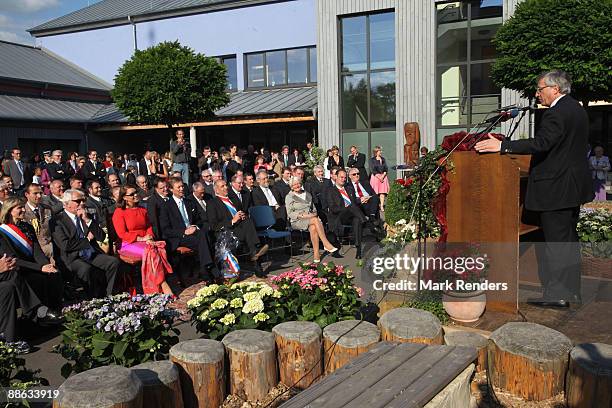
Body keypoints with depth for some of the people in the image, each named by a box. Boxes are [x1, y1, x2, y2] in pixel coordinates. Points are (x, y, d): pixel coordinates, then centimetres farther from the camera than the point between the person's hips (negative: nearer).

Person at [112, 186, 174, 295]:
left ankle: (156, 288, -31)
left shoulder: (142, 210, 20)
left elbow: (149, 226, 20)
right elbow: (122, 234, -8)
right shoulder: (119, 212, 0)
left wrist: (150, 238, -3)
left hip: (145, 242, 5)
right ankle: (163, 285, -30)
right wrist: (141, 238, -14)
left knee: (161, 249, -27)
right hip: (128, 244, -5)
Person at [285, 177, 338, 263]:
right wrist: (302, 215, -16)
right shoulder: (289, 197, 6)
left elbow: (313, 208, 24)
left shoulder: (307, 194, 21)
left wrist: (314, 213, 0)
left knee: (313, 228, -36)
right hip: (297, 221, -4)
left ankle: (316, 254, -40)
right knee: (315, 220, -35)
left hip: (310, 218, 4)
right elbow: (290, 213, -2)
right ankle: (326, 244, -38)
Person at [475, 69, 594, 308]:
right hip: (574, 186, 10)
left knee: (556, 241, -3)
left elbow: (541, 143, -31)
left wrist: (502, 146, -33)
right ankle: (571, 290, 28)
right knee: (568, 239, 18)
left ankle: (557, 295, 4)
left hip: (555, 187, -10)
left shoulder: (556, 114, -19)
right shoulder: (577, 109, 13)